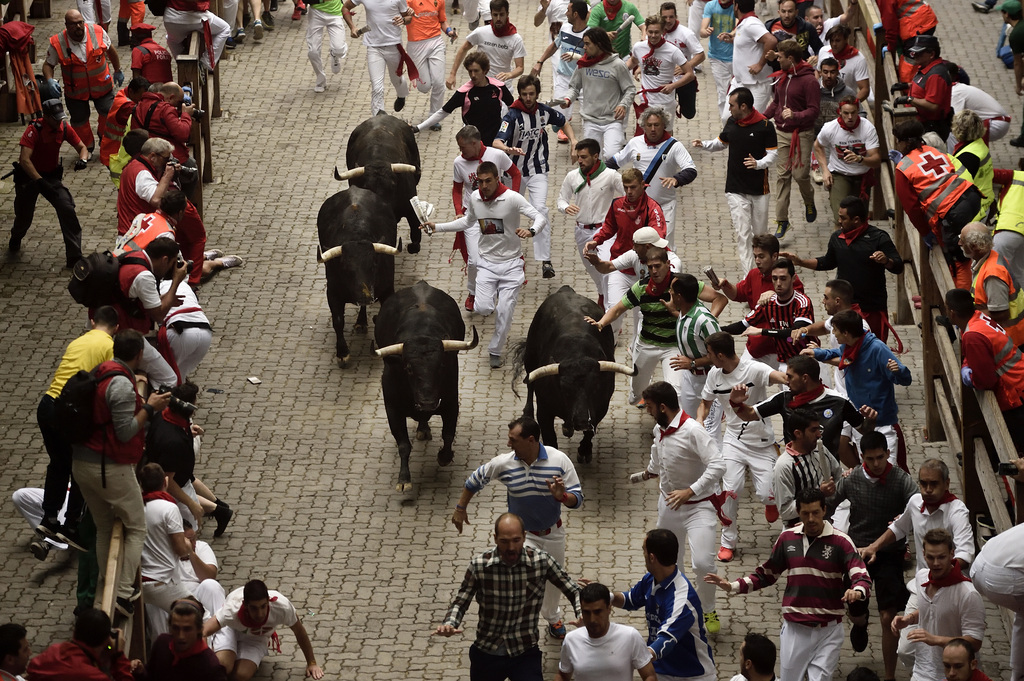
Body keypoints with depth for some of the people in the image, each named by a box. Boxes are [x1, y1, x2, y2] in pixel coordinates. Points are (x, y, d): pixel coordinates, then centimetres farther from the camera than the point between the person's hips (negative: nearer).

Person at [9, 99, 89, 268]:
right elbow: (25, 159, -33)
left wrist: (82, 160, -25)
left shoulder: (64, 128, -10)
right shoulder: (34, 129, -26)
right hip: (29, 176, -3)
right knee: (24, 216, 11)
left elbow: (82, 148, 0)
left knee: (67, 210, -16)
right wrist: (40, 182, -41)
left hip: (51, 175, 3)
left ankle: (74, 257, -14)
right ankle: (15, 239, 50)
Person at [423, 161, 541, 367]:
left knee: (505, 312, -2)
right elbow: (468, 221, 17)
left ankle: (495, 352, 21)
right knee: (483, 309, -15)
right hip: (487, 262, 3)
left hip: (510, 263, -3)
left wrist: (531, 231, -45)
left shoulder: (512, 198, -17)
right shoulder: (475, 198, -3)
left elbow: (540, 218, -22)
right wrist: (437, 227, 12)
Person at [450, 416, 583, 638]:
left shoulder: (559, 461, -21)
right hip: (523, 534, -2)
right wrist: (460, 508, 9)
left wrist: (562, 496, -38)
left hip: (553, 532, 2)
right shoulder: (504, 463, -19)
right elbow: (475, 480, 0)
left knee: (553, 579, 22)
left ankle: (553, 618, 50)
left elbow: (577, 499, -16)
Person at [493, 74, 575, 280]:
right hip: (515, 170, -1)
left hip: (538, 171, 1)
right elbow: (497, 142, -31)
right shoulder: (512, 116, -17)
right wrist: (508, 149, -54)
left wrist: (573, 140, 1)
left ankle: (545, 260, -19)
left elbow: (564, 123, 19)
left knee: (540, 209, -18)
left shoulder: (544, 111, -4)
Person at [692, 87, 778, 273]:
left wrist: (758, 164, -25)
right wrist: (704, 145, 6)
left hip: (759, 189, -2)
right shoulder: (731, 122, 5)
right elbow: (722, 142, 23)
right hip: (736, 190, 2)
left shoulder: (765, 125, -10)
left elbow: (773, 153, -7)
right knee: (742, 234, -7)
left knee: (760, 233, 11)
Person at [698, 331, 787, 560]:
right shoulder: (715, 375, 0)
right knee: (730, 491, -10)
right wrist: (699, 422, -6)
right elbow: (705, 403, 16)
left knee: (766, 494, -9)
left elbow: (777, 376, -42)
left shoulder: (753, 369, -21)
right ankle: (728, 542, 8)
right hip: (734, 440, 4)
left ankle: (771, 502, 31)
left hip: (762, 442, -4)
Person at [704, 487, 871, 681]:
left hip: (828, 630, -3)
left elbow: (862, 577, -14)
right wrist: (733, 586, 3)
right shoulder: (787, 538, 4)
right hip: (794, 627, 3)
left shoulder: (840, 542, -7)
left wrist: (858, 591, -38)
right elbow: (767, 574, 14)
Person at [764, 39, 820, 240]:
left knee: (800, 174, -5)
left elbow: (813, 111, -16)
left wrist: (795, 116, -32)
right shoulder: (781, 77, 9)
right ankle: (782, 220, 6)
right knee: (783, 176, 4)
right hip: (781, 132, 6)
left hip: (802, 134, -6)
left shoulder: (809, 81, -14)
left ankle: (809, 202, 28)